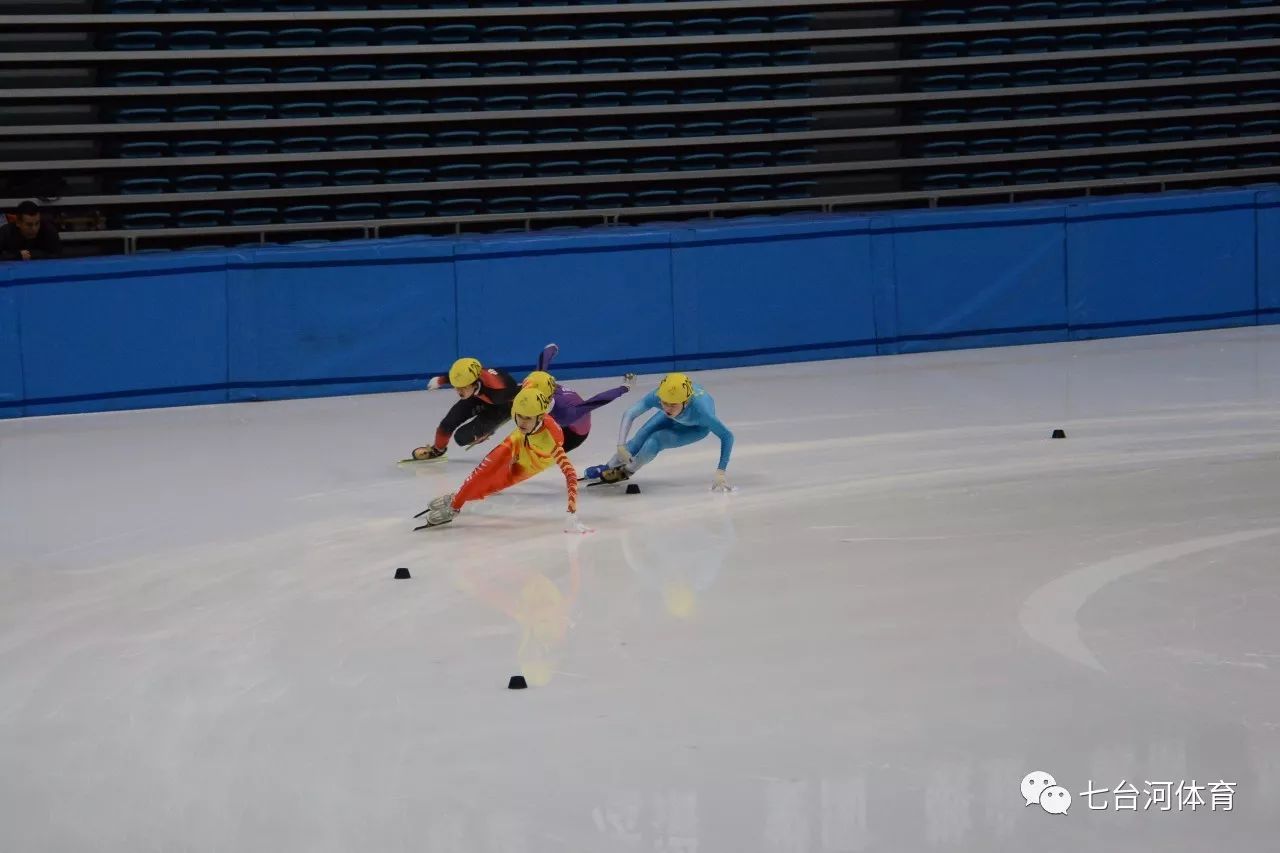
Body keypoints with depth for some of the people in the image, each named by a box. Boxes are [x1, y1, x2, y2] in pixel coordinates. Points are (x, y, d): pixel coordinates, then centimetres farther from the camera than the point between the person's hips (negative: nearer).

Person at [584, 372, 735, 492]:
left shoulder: (699, 409, -46)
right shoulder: (656, 396, -38)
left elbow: (727, 436, -40)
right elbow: (629, 414, -27)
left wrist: (720, 472, -45)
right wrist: (621, 446, -40)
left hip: (698, 427, -3)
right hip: (676, 417, 3)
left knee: (654, 443, -19)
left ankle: (626, 472, 8)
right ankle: (609, 467, 22)